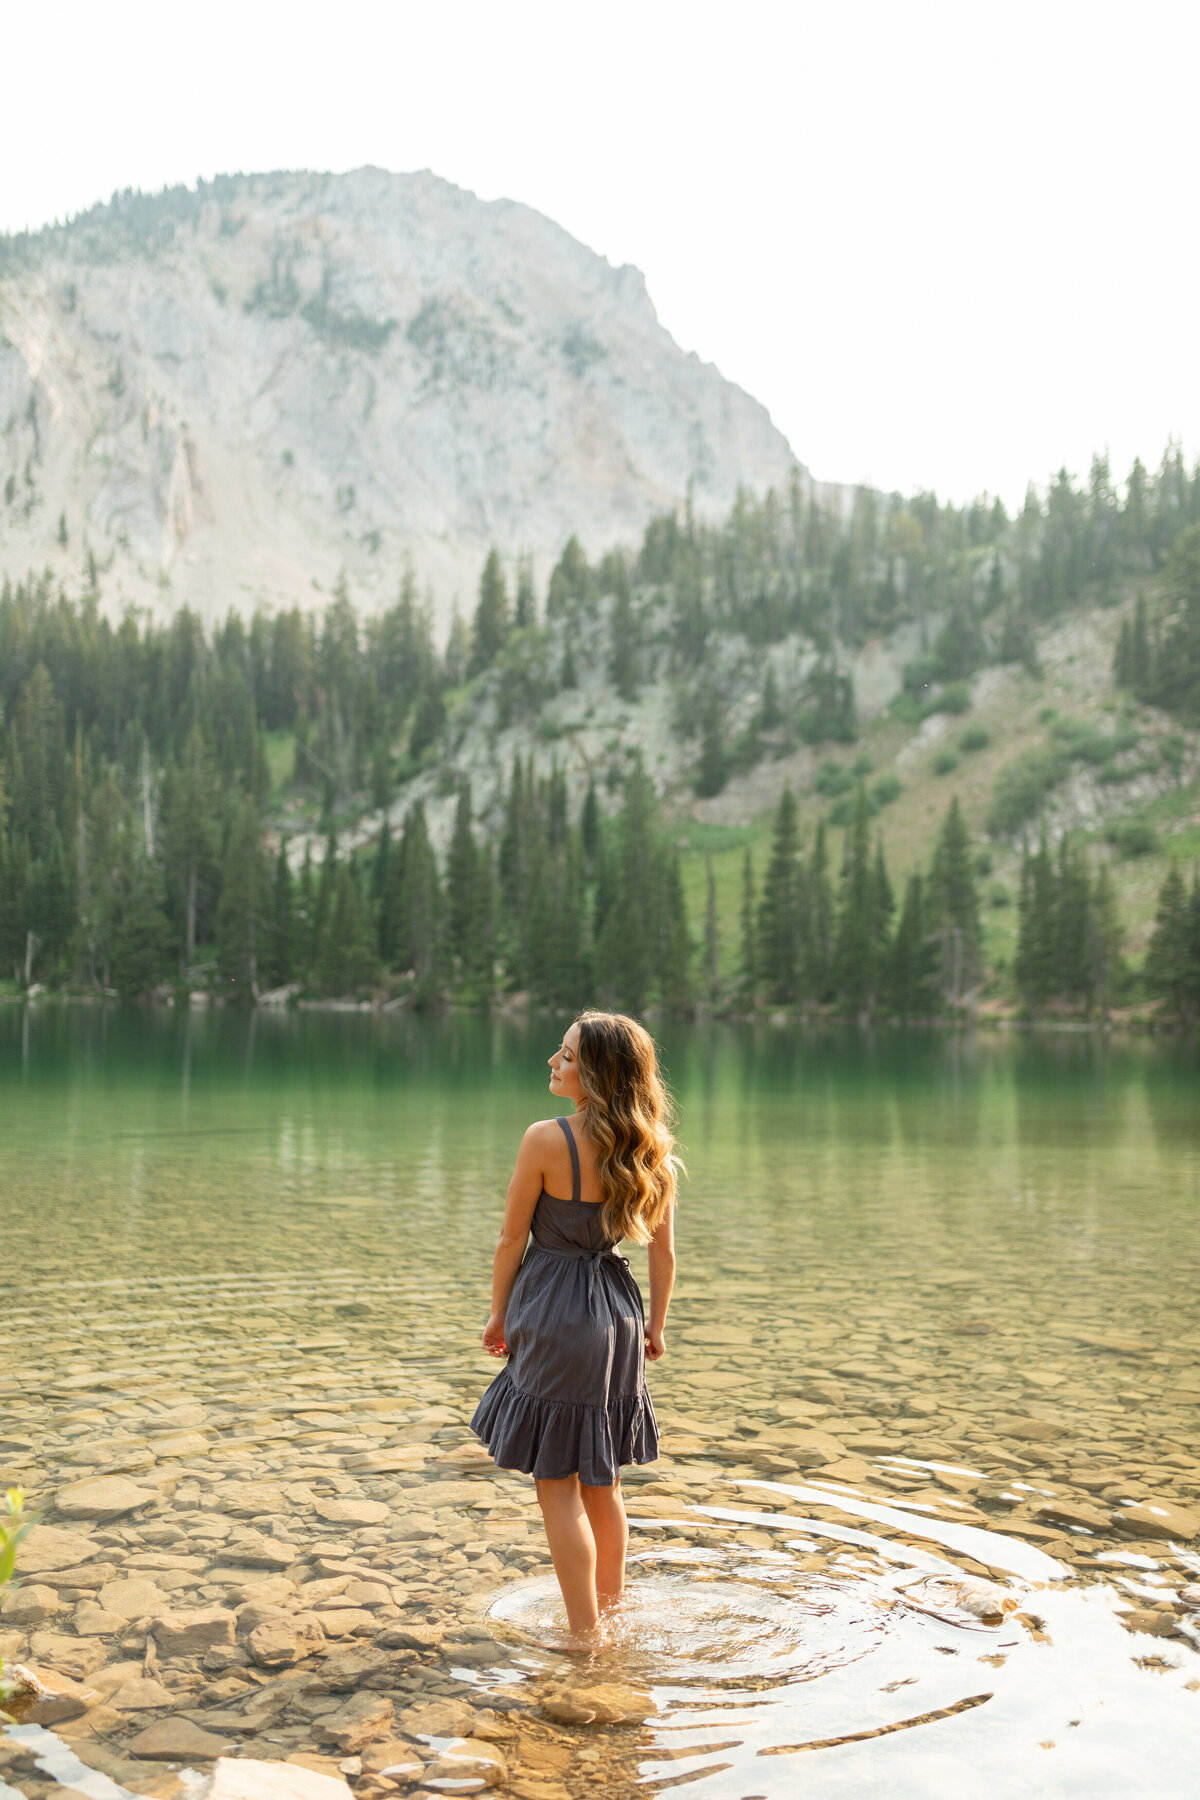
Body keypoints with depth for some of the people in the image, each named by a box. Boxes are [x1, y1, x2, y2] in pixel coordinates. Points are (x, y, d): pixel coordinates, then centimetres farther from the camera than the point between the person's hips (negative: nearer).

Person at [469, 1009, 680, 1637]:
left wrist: (500, 1314, 4)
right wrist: (655, 1324, 17)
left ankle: (585, 1635, 12)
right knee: (602, 1480, 21)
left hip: (552, 1312, -6)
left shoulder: (546, 1139, -18)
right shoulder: (649, 1150, -1)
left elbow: (512, 1240, -9)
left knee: (557, 1484, 6)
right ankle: (610, 1609, 33)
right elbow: (663, 1249, 5)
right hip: (617, 1315, 6)